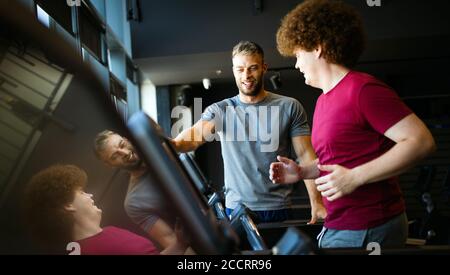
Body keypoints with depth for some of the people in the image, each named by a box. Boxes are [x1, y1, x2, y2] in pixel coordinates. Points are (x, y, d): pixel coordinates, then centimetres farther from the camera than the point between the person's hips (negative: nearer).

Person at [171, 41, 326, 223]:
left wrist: (316, 201, -12)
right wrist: (173, 144, -40)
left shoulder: (289, 107, 0)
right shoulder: (219, 110, 2)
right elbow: (196, 134, -17)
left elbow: (306, 155, -2)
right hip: (235, 208, 1)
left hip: (278, 209, 0)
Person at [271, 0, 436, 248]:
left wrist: (354, 177, -24)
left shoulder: (363, 89, -15)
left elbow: (421, 141, -20)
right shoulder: (324, 100, 12)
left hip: (368, 230, -8)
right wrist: (301, 172, 6)